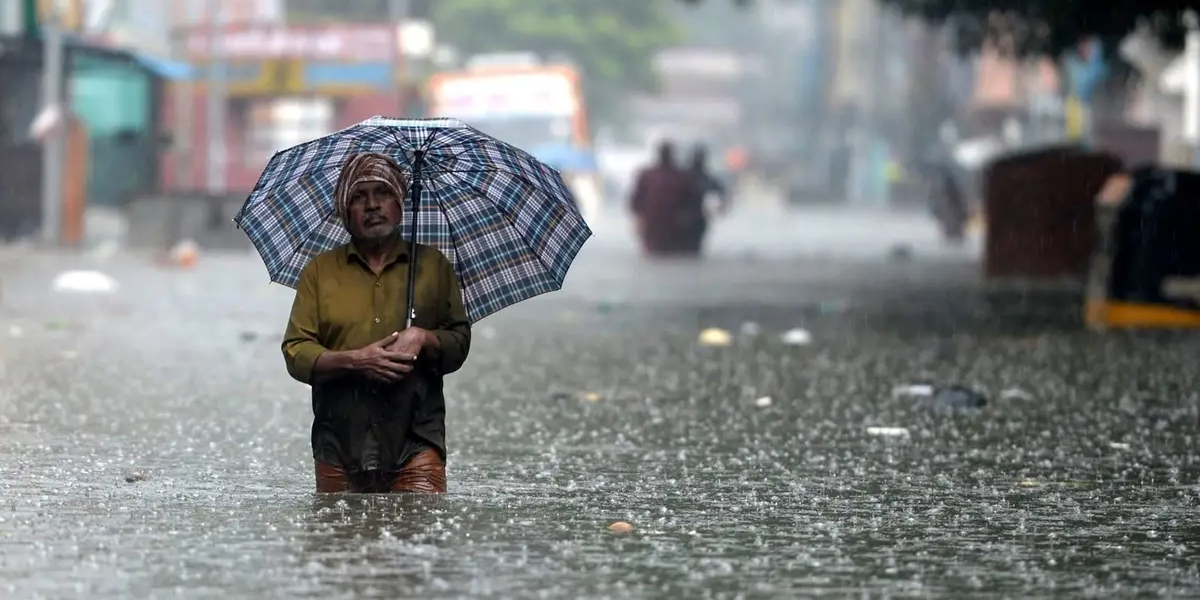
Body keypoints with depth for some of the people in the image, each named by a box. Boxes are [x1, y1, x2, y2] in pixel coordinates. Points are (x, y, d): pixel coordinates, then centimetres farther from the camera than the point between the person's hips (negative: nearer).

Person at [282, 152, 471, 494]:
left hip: (415, 441, -1)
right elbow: (295, 354, 4)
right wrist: (353, 360, -13)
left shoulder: (433, 265, 13)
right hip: (340, 443, 1)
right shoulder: (320, 270, 11)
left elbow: (460, 343, 13)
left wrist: (424, 338, -9)